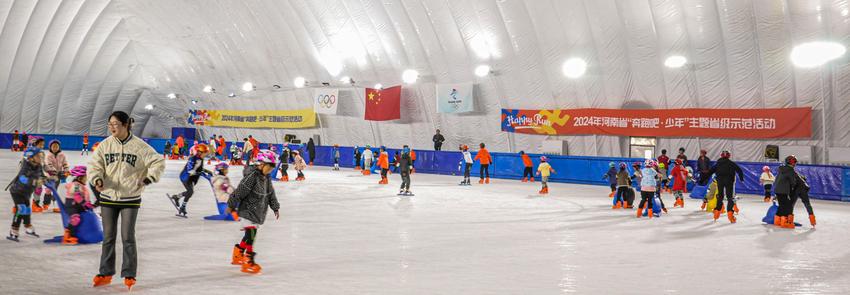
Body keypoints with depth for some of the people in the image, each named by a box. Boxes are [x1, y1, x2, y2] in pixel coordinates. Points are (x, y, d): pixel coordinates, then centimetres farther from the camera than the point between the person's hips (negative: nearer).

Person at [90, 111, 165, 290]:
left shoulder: (139, 146, -7)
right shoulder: (105, 145, -1)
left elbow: (158, 162, -3)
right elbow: (94, 165, -3)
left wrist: (148, 179, -13)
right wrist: (97, 179, -21)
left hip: (130, 199, -2)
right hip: (108, 197, 2)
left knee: (128, 237, 1)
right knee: (108, 237, 11)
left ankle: (129, 275, 13)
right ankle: (106, 273, 23)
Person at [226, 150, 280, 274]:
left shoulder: (267, 178, 7)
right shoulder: (252, 176, -21)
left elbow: (271, 194, 17)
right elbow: (239, 192, -17)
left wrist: (275, 208, 17)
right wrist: (231, 205, -13)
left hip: (258, 212, 9)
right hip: (247, 211, -9)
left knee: (251, 234, 15)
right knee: (250, 234, -13)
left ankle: (237, 256, 32)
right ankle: (248, 262, -9)